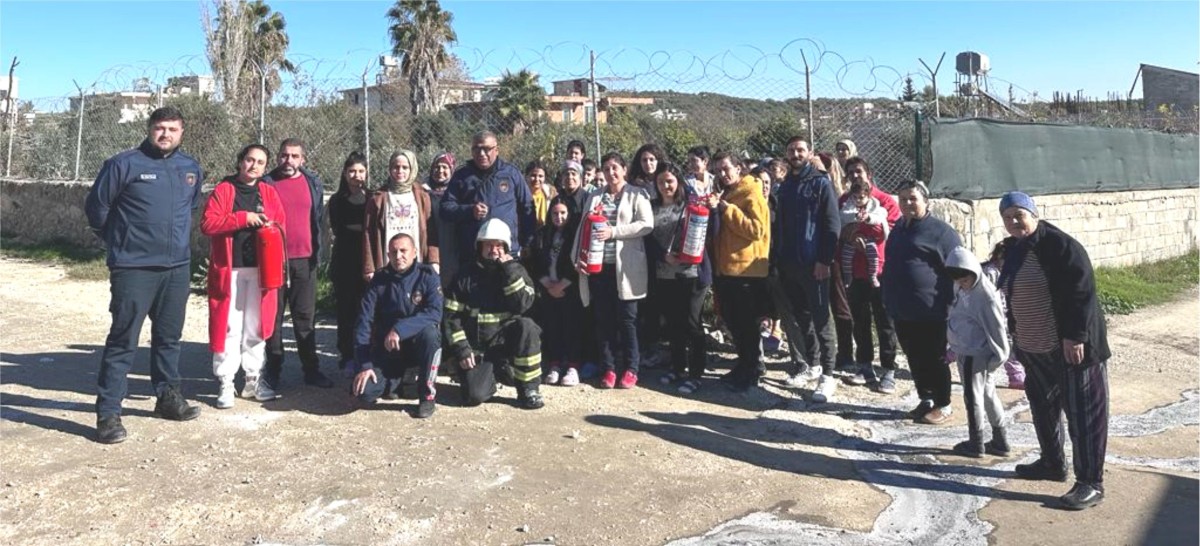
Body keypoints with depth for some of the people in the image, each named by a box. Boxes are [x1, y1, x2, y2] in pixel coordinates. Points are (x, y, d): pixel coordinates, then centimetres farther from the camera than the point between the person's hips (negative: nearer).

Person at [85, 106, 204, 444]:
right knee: (123, 340, -4)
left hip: (178, 267, 5)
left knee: (169, 337, 15)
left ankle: (168, 396, 29)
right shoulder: (124, 164, -7)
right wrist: (118, 241, 11)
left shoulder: (191, 169, 9)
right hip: (133, 268, -5)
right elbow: (96, 206, 0)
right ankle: (108, 412, 2)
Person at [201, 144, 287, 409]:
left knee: (256, 327, 9)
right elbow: (207, 223, -9)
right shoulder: (223, 189, 1)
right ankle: (226, 384, 8)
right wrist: (243, 218, -15)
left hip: (260, 270, 3)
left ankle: (252, 381, 20)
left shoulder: (269, 193, 11)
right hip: (229, 269, -3)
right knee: (228, 327, -1)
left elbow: (281, 226, 13)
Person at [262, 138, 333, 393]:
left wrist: (316, 251, 5)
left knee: (305, 317, 9)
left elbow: (317, 219, 11)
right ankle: (272, 374, 11)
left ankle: (311, 369, 16)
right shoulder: (267, 183, 1)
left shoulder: (313, 183, 7)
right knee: (273, 317, 4)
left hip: (304, 260, 2)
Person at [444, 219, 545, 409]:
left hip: (505, 338, 0)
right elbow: (451, 316, 1)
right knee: (474, 396, -21)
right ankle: (496, 371, 15)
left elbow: (523, 305, -14)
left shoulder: (516, 271, 2)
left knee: (526, 326, -33)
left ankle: (528, 389, -17)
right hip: (475, 346, 0)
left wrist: (510, 271, -18)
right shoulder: (465, 276, 2)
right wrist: (461, 349, -8)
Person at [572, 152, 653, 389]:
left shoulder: (637, 195, 4)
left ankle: (630, 369, 10)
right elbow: (583, 227, 11)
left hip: (625, 266, -3)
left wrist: (613, 231, -15)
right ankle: (608, 369, 13)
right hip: (597, 265, 4)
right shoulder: (594, 196, 15)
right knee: (603, 320, 5)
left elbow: (646, 224, -8)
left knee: (626, 318, 0)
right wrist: (577, 256, -3)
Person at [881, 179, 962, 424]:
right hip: (902, 310, 7)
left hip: (930, 311, -7)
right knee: (914, 358, 14)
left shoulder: (940, 231, -10)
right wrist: (888, 298, 21)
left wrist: (949, 305, -16)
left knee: (934, 359, 4)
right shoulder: (899, 228, 14)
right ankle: (926, 399, 28)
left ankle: (943, 405, 16)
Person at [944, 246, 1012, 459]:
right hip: (966, 352, 9)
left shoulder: (986, 295, -21)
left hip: (975, 354, -9)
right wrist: (953, 349, 19)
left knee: (973, 397, 3)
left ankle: (975, 443, 16)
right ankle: (1000, 441, 26)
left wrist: (999, 355, -13)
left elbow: (996, 327, -17)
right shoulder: (961, 289, 7)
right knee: (987, 394, 16)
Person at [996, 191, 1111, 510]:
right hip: (1034, 348, 9)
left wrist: (1075, 336, -24)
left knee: (1082, 414, -2)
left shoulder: (1059, 244, -17)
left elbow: (1082, 291, -22)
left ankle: (1091, 483, 5)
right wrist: (1016, 332, 19)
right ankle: (1052, 463, 37)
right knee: (1043, 407, 20)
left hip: (1070, 346, -9)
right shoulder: (1013, 250, 9)